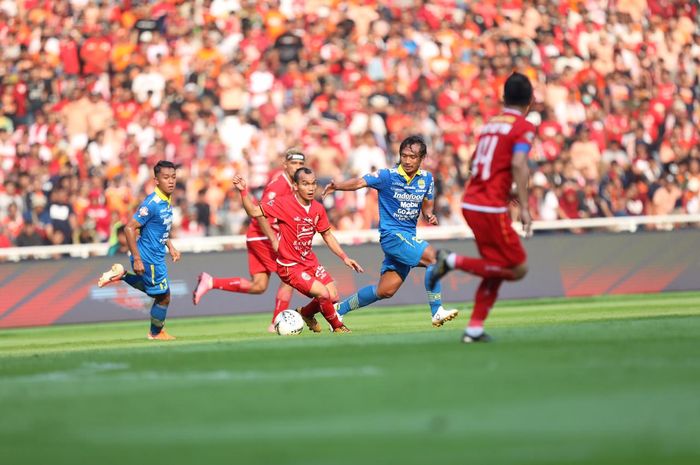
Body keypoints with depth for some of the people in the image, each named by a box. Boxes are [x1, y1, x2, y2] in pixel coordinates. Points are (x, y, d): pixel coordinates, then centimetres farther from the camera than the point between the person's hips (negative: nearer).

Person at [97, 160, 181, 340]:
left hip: (156, 256, 9)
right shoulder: (152, 204, -25)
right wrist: (137, 259, -25)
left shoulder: (168, 201, 3)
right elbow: (129, 228, -25)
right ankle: (156, 333, 28)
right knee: (164, 296, 6)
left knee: (152, 290, 28)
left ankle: (120, 275, 26)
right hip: (149, 258, -9)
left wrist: (171, 247, 17)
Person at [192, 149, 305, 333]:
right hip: (262, 237, -9)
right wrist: (274, 241, -26)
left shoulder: (290, 185, 12)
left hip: (258, 237, 9)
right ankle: (277, 323, -5)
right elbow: (260, 213, -24)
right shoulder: (279, 184, -17)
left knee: (258, 286, 5)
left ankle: (210, 282, 7)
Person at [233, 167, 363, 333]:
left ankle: (305, 313, 30)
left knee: (333, 297, 0)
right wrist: (243, 191, -31)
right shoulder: (283, 203, -18)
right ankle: (338, 327, 9)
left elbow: (327, 235, 12)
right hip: (290, 266, -7)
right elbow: (254, 212, -18)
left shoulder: (318, 209, -1)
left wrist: (344, 257, 8)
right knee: (323, 294, -19)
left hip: (310, 262, 7)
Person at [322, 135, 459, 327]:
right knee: (433, 257, -24)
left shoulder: (426, 179, 6)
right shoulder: (388, 176, -10)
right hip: (391, 234, -6)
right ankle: (437, 312, -20)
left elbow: (426, 205, 16)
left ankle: (341, 308, 22)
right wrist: (337, 186, -36)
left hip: (408, 236, 6)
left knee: (385, 291, 6)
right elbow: (360, 182, -18)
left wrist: (429, 215, -7)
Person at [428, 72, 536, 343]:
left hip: (469, 203, 8)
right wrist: (524, 207, -22)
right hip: (491, 208, -8)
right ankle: (453, 261, -8)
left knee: (497, 269, 16)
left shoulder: (490, 124, 16)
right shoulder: (524, 127, -6)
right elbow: (518, 163, -20)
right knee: (517, 269, 0)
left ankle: (474, 329, 9)